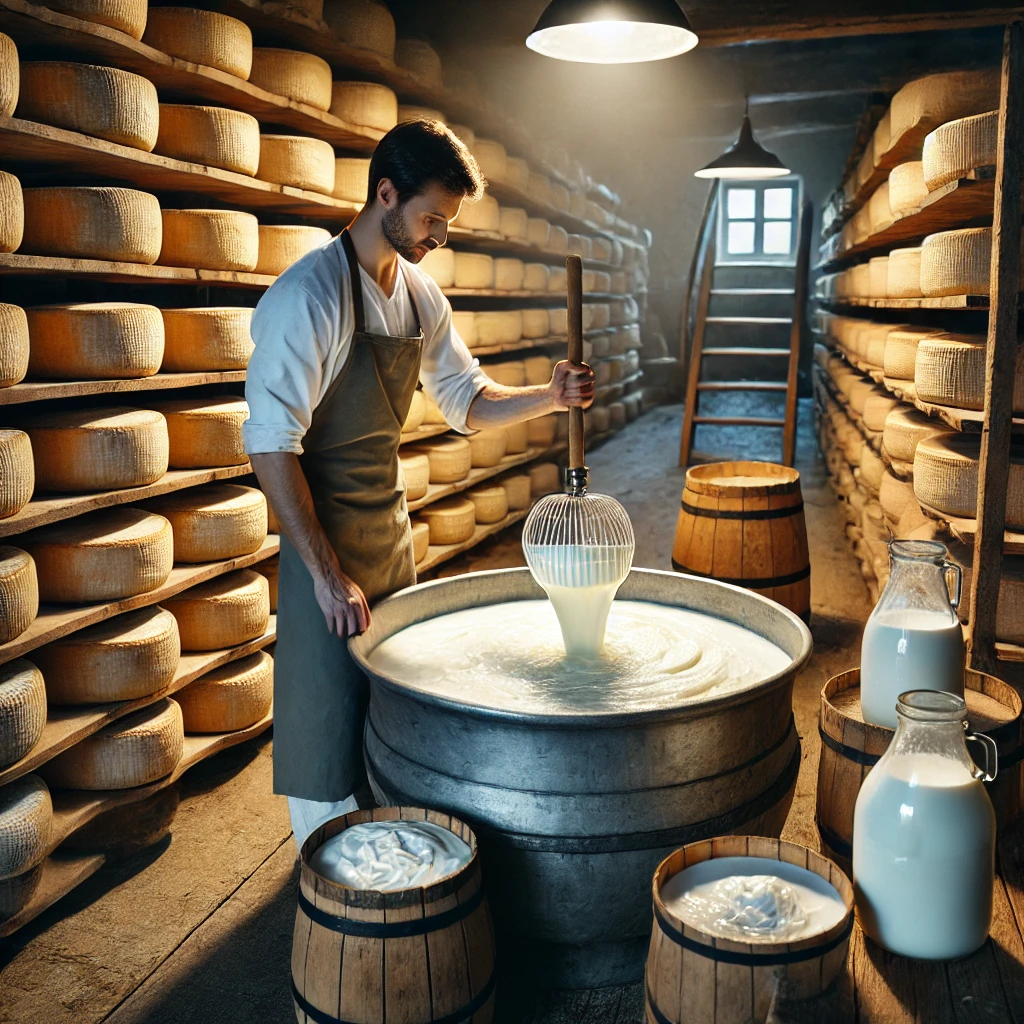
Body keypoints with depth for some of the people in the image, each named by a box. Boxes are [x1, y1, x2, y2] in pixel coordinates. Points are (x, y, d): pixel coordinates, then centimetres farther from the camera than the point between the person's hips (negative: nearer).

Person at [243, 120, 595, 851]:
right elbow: (271, 444, -21)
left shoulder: (421, 296, 5)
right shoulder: (309, 296, -18)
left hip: (394, 534, 7)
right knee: (329, 726, 2)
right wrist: (328, 573, -22)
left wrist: (551, 397, -6)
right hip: (324, 540, -7)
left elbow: (467, 402, 13)